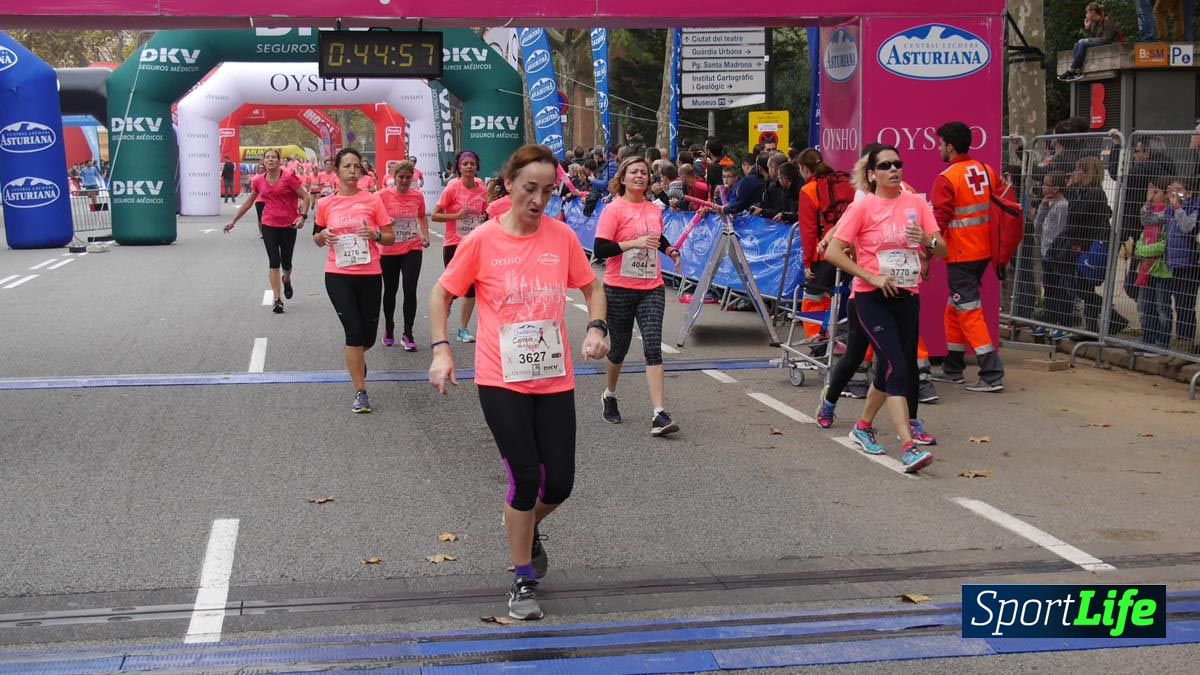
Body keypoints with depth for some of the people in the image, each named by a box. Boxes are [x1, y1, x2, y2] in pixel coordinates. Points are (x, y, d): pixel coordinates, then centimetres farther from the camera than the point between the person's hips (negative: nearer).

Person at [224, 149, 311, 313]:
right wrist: (233, 221, 18)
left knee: (286, 262, 7)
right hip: (269, 225, 2)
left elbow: (305, 196, -7)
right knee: (273, 261, -7)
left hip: (288, 225, -2)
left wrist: (303, 216, -21)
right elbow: (249, 202, 15)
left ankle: (286, 280, 44)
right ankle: (277, 299, -3)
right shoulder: (258, 181, 2)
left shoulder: (288, 177, -10)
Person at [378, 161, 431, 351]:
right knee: (390, 290, 13)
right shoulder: (383, 195, -7)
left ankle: (407, 334, 0)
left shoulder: (417, 196, 1)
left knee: (410, 291, -9)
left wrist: (425, 236, 5)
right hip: (389, 251, -1)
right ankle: (389, 328, 34)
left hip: (412, 249, 1)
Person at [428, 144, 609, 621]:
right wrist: (441, 349, -8)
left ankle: (527, 529, 39)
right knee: (525, 478, -5)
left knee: (559, 483, 4)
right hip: (501, 380, -3)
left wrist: (596, 328, -4)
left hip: (554, 379, 3)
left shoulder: (561, 236, 0)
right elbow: (441, 294, 4)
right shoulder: (482, 240, -6)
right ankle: (523, 581, 14)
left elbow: (591, 286, 14)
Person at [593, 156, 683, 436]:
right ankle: (609, 396, 40)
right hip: (619, 289, -3)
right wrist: (635, 243, -24)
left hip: (652, 289, 3)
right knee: (619, 347, 11)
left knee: (653, 347, -10)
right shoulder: (614, 210, -8)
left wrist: (671, 250, 12)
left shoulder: (655, 210, 9)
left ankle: (659, 414, -16)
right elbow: (600, 249, -17)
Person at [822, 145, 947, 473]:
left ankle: (863, 427, 37)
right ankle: (908, 448, -20)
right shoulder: (863, 207, -5)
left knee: (892, 368, 14)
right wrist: (871, 277, -16)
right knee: (897, 368, -16)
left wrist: (928, 240, -19)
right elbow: (832, 252, -10)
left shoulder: (916, 204, 7)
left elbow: (942, 251, 4)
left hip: (908, 296, 5)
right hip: (873, 298, -5)